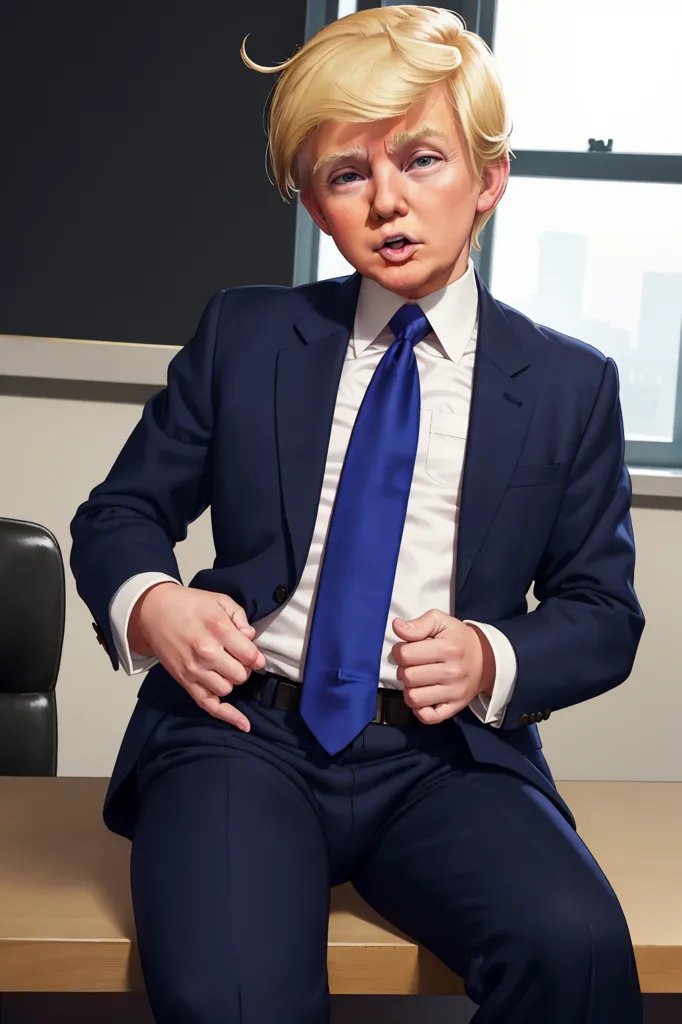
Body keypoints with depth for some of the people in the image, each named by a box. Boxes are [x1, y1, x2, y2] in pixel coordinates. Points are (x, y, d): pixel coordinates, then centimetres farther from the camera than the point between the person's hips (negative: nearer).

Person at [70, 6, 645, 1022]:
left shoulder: (571, 385, 9)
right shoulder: (243, 335, 11)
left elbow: (603, 611, 12)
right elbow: (121, 511, 14)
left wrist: (493, 659, -10)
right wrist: (149, 602, -10)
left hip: (443, 756, 1)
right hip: (247, 729, 0)